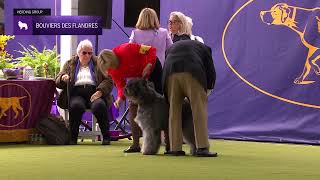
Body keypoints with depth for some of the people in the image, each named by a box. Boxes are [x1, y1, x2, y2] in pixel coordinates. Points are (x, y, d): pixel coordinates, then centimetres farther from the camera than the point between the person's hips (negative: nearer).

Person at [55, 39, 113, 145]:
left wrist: (100, 91, -12)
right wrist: (63, 78, -10)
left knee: (99, 106, -34)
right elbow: (57, 81, 15)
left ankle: (106, 136, -22)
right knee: (76, 105, -35)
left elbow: (108, 80, 8)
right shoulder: (70, 64, 22)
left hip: (94, 93, 0)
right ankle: (73, 136, -25)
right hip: (76, 94, 0)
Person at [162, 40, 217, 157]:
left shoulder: (171, 47, 38)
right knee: (199, 111, -2)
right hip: (192, 73, -3)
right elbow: (211, 71, 20)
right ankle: (202, 148, -10)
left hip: (171, 74, 3)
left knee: (174, 111, 11)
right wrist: (207, 89, 31)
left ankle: (175, 148, 7)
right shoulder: (203, 47, 30)